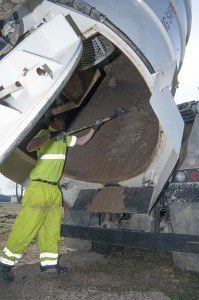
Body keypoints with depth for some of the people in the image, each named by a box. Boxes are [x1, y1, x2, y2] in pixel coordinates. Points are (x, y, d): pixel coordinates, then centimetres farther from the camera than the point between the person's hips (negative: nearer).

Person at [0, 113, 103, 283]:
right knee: (26, 228, -4)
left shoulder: (64, 137, 14)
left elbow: (82, 141, 25)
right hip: (39, 187, -8)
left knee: (52, 227, 11)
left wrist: (95, 128, 20)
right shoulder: (44, 133, -8)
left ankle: (49, 262, 21)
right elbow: (30, 147, -26)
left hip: (54, 189, 8)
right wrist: (51, 135, -30)